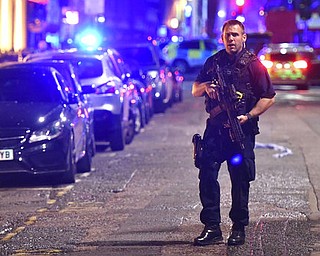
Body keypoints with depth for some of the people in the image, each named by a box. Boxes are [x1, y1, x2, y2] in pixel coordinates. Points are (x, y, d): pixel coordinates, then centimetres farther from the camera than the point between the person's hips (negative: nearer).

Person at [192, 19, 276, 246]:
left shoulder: (253, 64, -2)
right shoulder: (213, 62, 11)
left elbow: (269, 97, -3)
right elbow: (194, 91, 16)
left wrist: (248, 116, -14)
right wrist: (205, 87, -6)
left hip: (241, 130, -3)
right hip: (215, 128, 4)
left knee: (240, 179, 1)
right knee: (207, 174, -5)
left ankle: (239, 228, 12)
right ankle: (212, 228, 1)